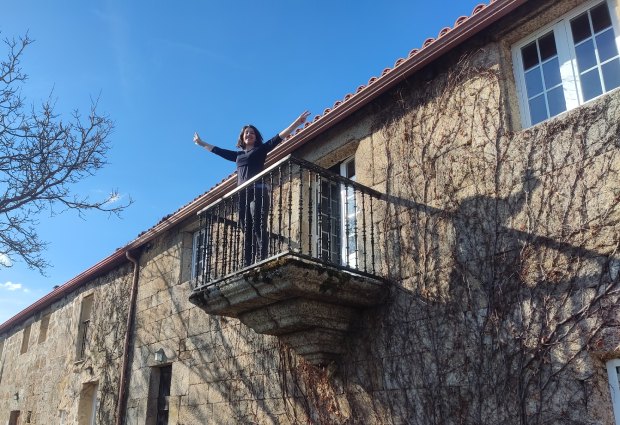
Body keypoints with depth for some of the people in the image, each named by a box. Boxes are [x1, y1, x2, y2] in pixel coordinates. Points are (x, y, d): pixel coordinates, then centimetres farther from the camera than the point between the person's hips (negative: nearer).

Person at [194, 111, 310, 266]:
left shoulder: (261, 149, 12)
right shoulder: (238, 154, 26)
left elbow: (279, 137, 3)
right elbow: (218, 151, 36)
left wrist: (297, 123, -5)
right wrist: (201, 143, 45)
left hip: (258, 192, -5)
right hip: (242, 194, 5)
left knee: (259, 229, -15)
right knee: (247, 232, 0)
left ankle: (262, 263, -22)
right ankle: (247, 266, -3)